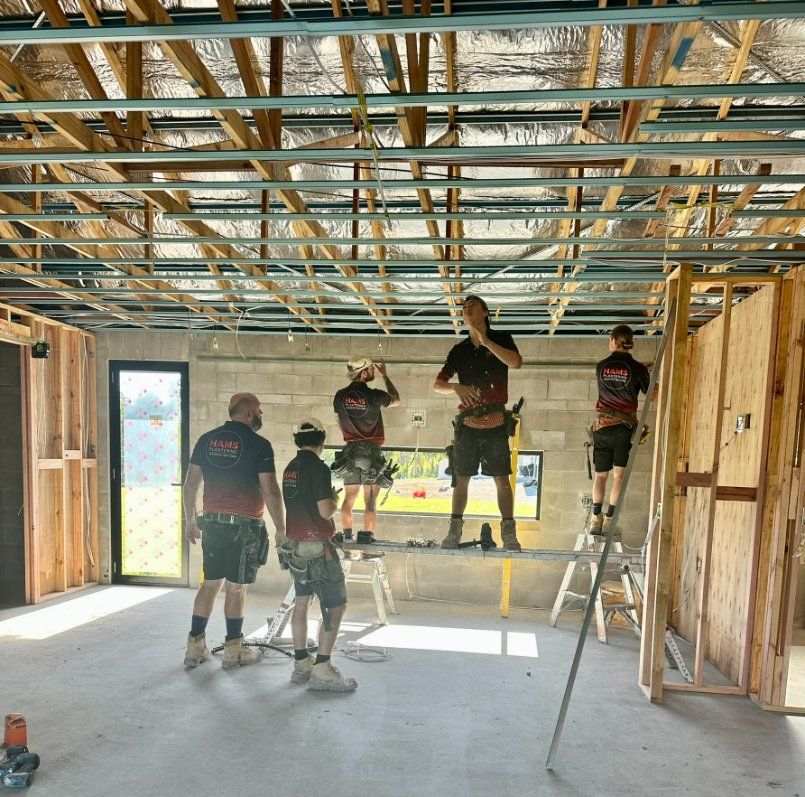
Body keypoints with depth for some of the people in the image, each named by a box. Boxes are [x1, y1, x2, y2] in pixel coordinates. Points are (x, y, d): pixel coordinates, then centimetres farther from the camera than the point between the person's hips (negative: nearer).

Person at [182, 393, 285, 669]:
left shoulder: (206, 440, 6)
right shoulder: (258, 444, -10)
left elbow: (190, 484, 8)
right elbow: (270, 491, -13)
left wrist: (190, 520, 17)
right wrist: (281, 527, -4)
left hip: (212, 522, 5)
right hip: (245, 525, -5)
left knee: (210, 583, 15)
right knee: (236, 586, 5)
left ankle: (195, 647, 20)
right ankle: (233, 651, 17)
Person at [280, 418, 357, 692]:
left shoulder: (290, 468, 8)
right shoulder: (318, 468, -16)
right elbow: (326, 511, -21)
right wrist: (336, 500, -1)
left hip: (293, 544, 9)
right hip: (316, 547, -9)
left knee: (302, 602, 15)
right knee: (336, 606, -2)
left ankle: (301, 664, 21)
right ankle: (321, 670, -3)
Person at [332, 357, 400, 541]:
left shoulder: (340, 395, 1)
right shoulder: (374, 395, -9)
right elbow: (396, 400, 10)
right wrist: (385, 376, 19)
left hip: (350, 451, 4)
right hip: (372, 451, -4)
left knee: (349, 498, 11)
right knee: (370, 500, 1)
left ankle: (347, 537, 7)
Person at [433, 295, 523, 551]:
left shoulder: (501, 338, 5)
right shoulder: (459, 350, 13)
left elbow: (515, 362, -16)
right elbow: (437, 384, 12)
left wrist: (485, 340, -16)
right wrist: (456, 387, -9)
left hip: (495, 421, -2)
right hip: (467, 422, 3)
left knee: (502, 479, -3)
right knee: (461, 479, 4)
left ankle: (509, 534, 3)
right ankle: (454, 532, 10)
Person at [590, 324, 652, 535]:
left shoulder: (601, 366, 3)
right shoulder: (637, 368, -5)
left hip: (602, 425, 3)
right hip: (624, 427, -2)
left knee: (600, 475, 12)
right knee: (619, 475, 1)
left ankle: (596, 519, 10)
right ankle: (609, 520, -2)